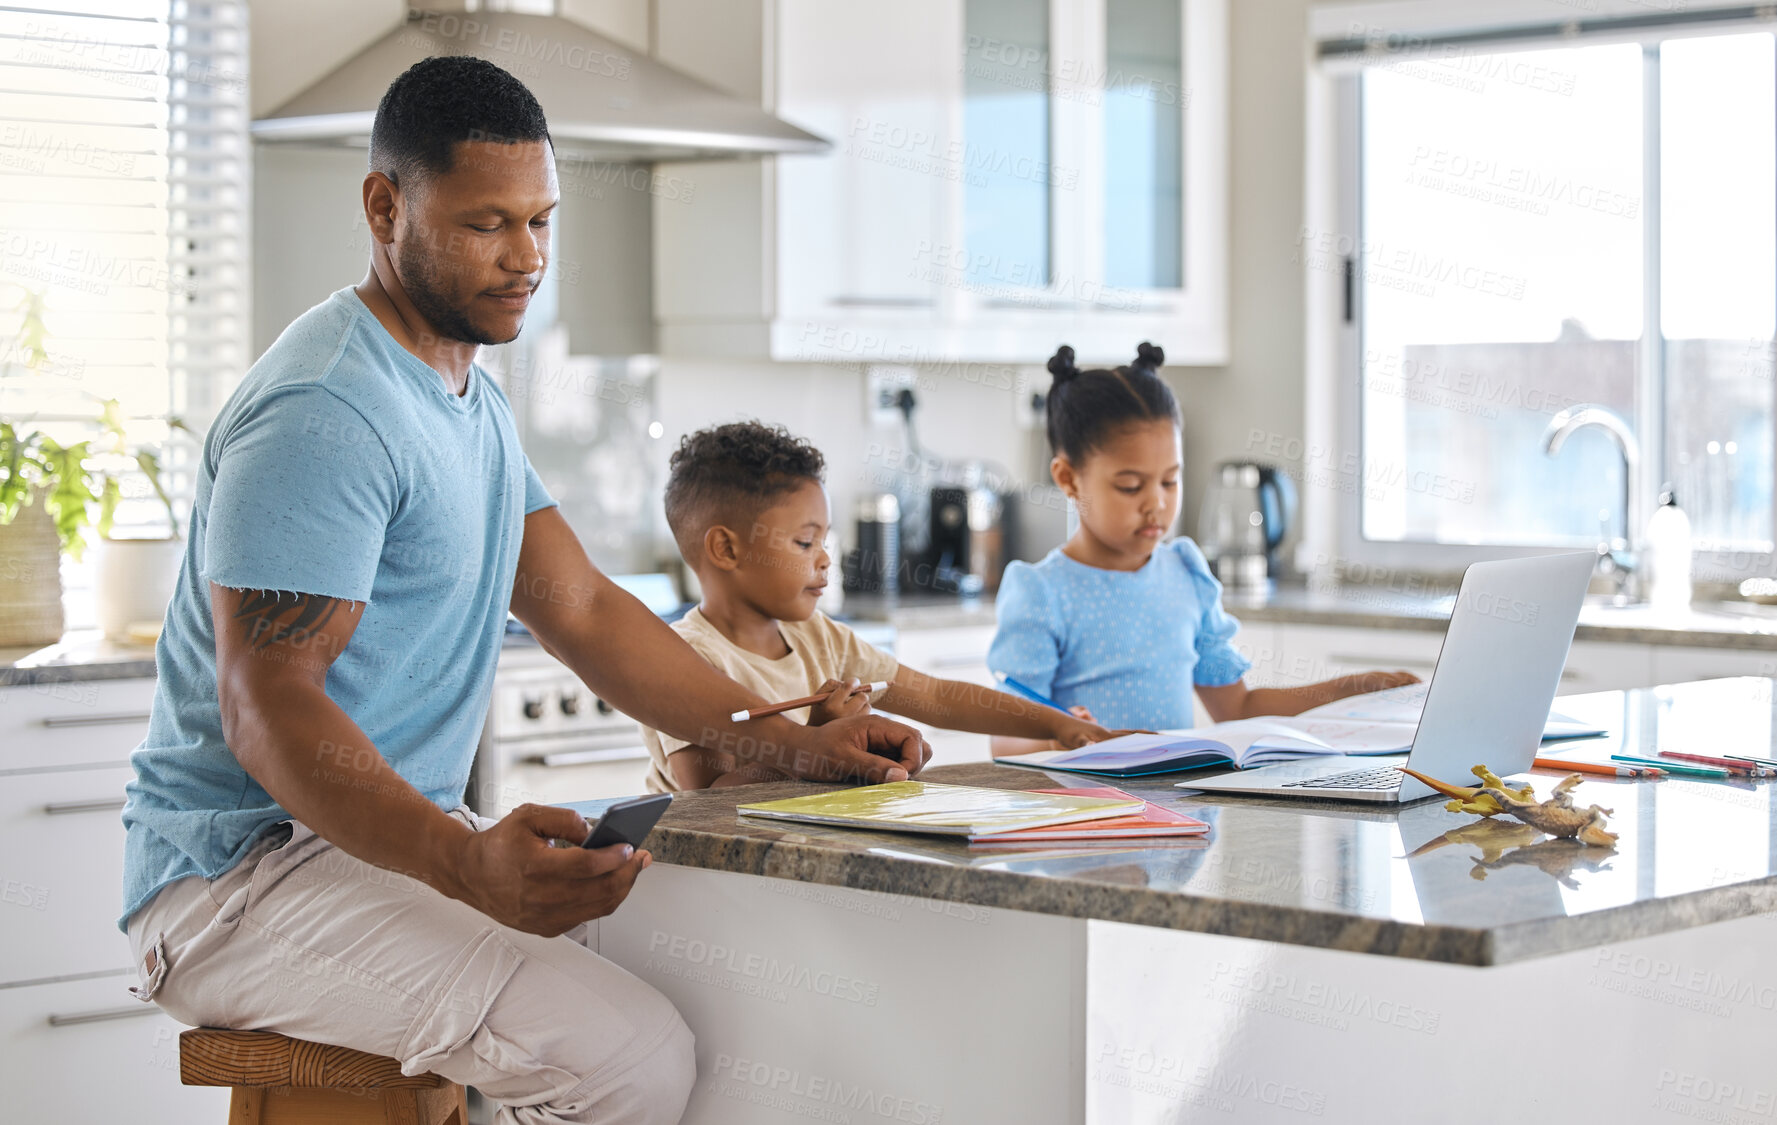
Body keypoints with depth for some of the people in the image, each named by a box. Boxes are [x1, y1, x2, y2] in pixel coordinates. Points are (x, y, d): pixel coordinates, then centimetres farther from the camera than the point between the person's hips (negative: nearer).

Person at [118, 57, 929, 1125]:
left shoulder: (471, 399, 16)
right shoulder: (323, 415, -19)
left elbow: (582, 608, 18)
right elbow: (266, 710, -26)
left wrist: (790, 742, 6)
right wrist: (465, 863, -42)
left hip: (411, 839, 10)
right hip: (248, 870, -10)